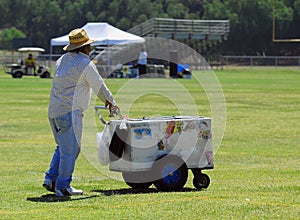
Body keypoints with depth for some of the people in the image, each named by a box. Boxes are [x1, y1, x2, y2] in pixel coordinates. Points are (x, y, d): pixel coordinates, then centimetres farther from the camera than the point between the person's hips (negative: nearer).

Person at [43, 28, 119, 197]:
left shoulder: (61, 61, 16)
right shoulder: (86, 64, -9)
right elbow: (100, 86, -3)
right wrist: (112, 104, 15)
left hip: (54, 111, 8)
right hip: (70, 112, -8)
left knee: (63, 146, 20)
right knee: (70, 149, -3)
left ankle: (51, 178, 13)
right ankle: (63, 186, -2)